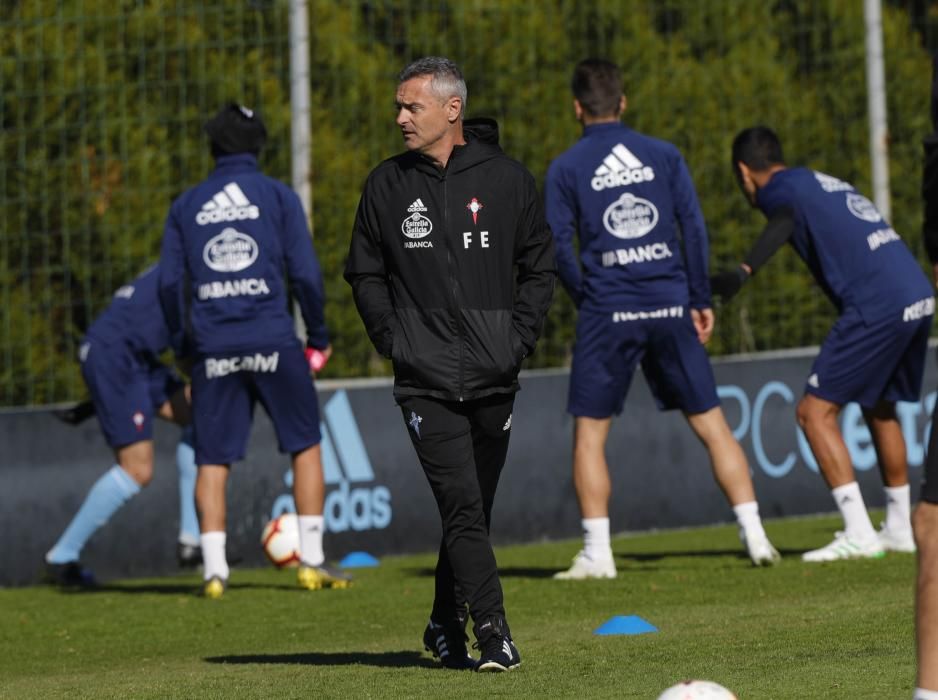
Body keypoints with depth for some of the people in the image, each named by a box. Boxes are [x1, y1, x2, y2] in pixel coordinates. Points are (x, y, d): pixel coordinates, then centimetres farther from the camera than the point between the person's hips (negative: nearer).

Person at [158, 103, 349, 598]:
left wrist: (182, 343, 17)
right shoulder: (278, 196, 4)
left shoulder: (186, 206, 11)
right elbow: (305, 274, -1)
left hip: (214, 348, 2)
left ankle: (214, 569, -6)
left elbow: (170, 283, 7)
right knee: (306, 446, 10)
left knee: (212, 461, 4)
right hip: (272, 342, -2)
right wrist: (318, 335, 10)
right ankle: (311, 560, 5)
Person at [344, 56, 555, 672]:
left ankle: (447, 626, 25)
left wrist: (520, 336, 0)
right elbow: (365, 273, 14)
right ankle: (493, 633, -16)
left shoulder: (506, 180, 4)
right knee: (461, 506, -14)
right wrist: (391, 337, 1)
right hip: (425, 381, -1)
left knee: (474, 511, 8)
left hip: (494, 379, 1)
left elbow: (539, 267, 12)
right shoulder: (388, 186, 5)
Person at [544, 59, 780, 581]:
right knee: (711, 423, 8)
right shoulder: (664, 155, 7)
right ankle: (754, 534, 3)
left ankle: (597, 552, 0)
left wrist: (586, 298, 9)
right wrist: (701, 300, 8)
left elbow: (559, 247, -4)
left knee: (590, 434, 7)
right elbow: (694, 228, 2)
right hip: (669, 306, 2)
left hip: (607, 313, -2)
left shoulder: (566, 169, 2)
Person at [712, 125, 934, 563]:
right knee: (880, 408, 25)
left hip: (877, 308, -9)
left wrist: (744, 271, -39)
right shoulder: (828, 184, 25)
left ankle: (858, 534, -11)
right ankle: (899, 529, 32)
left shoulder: (780, 189, -1)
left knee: (815, 411, -4)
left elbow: (783, 222, -23)